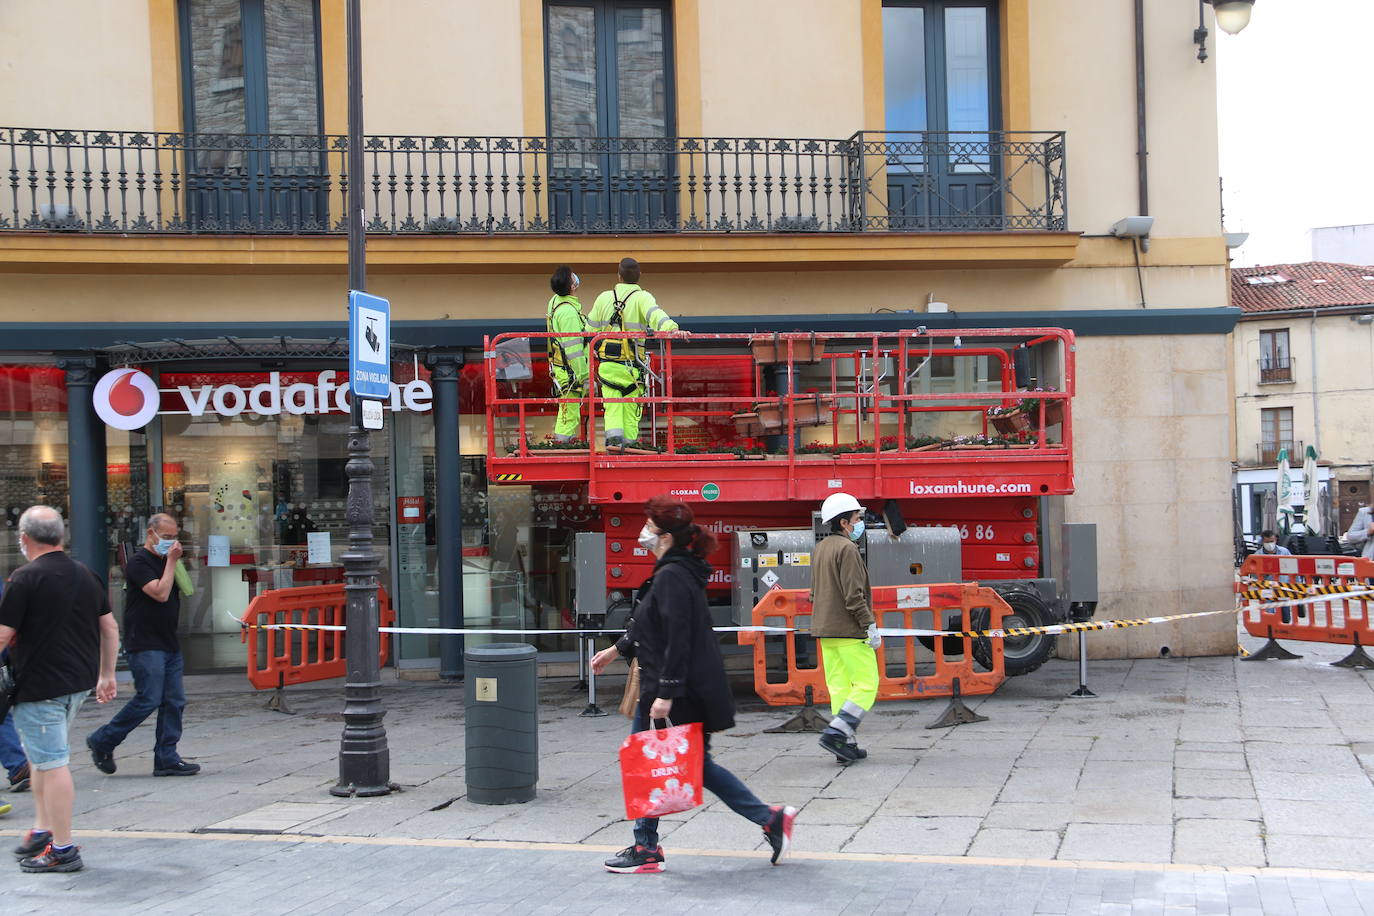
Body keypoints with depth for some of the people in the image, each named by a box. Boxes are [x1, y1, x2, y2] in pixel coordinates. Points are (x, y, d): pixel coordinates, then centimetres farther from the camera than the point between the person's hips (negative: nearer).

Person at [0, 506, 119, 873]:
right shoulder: (86, 575, 9)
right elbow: (110, 628, 15)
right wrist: (107, 674, 23)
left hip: (40, 685, -8)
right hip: (80, 683, 8)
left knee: (52, 763, -4)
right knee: (44, 756, 22)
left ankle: (62, 849, 0)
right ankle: (43, 830, 27)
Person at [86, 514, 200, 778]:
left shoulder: (165, 562, 18)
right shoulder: (139, 562, -9)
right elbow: (160, 593, -20)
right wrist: (172, 562, -14)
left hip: (169, 644, 9)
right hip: (145, 645, -9)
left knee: (174, 702, 3)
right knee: (148, 700, -11)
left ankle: (166, 759, 6)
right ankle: (102, 741, 6)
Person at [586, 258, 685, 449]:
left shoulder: (604, 298, 7)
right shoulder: (642, 297, -5)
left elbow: (591, 331, 15)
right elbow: (656, 315, -27)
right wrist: (672, 329, -41)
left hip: (607, 364, 2)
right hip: (631, 366, -2)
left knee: (612, 407, 5)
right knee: (631, 409, 10)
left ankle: (613, 436, -16)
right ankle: (629, 442, 11)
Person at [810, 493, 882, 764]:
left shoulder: (820, 549, 15)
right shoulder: (847, 549, -13)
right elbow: (853, 595, -19)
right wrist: (870, 625, -14)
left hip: (825, 630, 9)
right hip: (849, 630, -9)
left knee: (839, 687, 9)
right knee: (867, 684, -3)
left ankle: (847, 745, 9)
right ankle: (836, 732, -14)